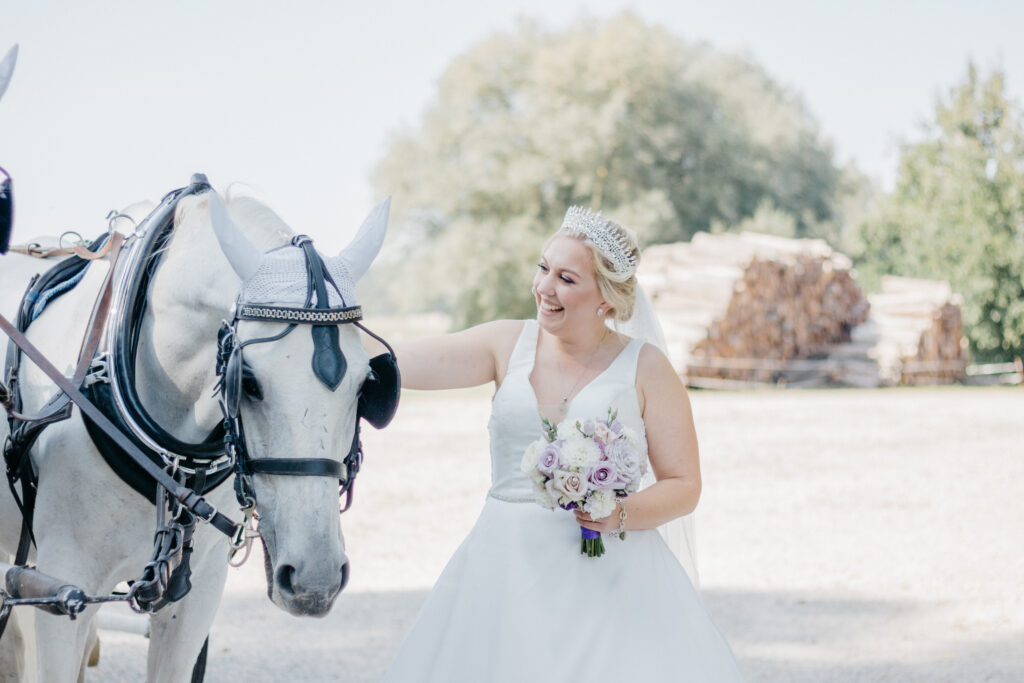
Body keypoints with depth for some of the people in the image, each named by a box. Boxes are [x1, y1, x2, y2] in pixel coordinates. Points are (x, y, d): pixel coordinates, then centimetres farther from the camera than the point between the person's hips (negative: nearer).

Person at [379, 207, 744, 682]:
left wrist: (623, 514, -16)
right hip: (506, 566, 2)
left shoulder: (646, 369, 1)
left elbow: (684, 487, 1)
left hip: (609, 570, -2)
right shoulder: (510, 345, 7)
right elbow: (403, 365, -4)